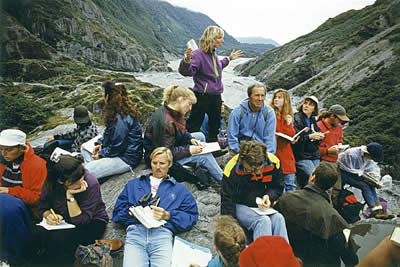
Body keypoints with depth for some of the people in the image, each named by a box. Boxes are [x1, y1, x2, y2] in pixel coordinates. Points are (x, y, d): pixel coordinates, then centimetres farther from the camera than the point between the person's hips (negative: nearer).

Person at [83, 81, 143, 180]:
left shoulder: (122, 119, -27)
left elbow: (117, 147, -24)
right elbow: (109, 133, 19)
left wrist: (101, 154, -10)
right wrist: (100, 143, 4)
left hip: (126, 159, -11)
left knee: (87, 172, -18)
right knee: (84, 148, 17)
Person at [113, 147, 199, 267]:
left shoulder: (179, 189, 23)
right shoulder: (133, 184, 28)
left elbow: (191, 217, 10)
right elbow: (117, 213, 19)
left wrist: (167, 215, -5)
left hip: (162, 232, 0)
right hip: (135, 231, 1)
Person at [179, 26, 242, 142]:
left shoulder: (213, 53, 11)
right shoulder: (198, 54, -17)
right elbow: (186, 71, -29)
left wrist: (229, 59, 34)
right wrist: (187, 60, -46)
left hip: (216, 96, 9)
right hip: (202, 96, -9)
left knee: (215, 124, 19)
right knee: (194, 125, -2)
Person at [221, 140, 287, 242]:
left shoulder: (273, 162, -13)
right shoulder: (232, 169, -21)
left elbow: (278, 187, 6)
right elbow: (227, 200, -16)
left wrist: (269, 197, -15)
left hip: (263, 206, 4)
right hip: (241, 206, -3)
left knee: (278, 218, -26)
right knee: (263, 221, -30)